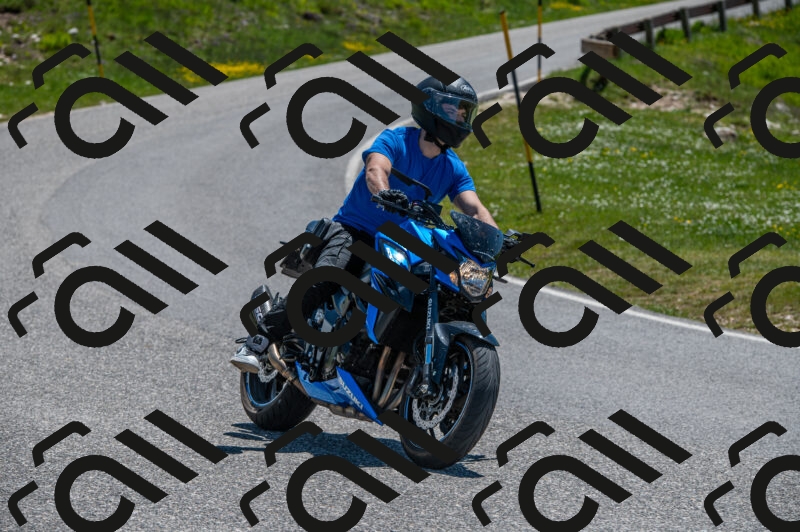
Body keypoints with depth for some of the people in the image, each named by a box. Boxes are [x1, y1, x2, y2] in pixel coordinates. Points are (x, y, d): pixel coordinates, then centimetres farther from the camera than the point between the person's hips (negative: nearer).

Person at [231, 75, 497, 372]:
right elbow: (375, 170, -27)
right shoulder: (395, 140, -7)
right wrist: (384, 193, -51)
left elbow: (474, 209, -5)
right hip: (353, 230, -6)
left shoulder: (454, 169, 8)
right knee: (322, 281, -32)